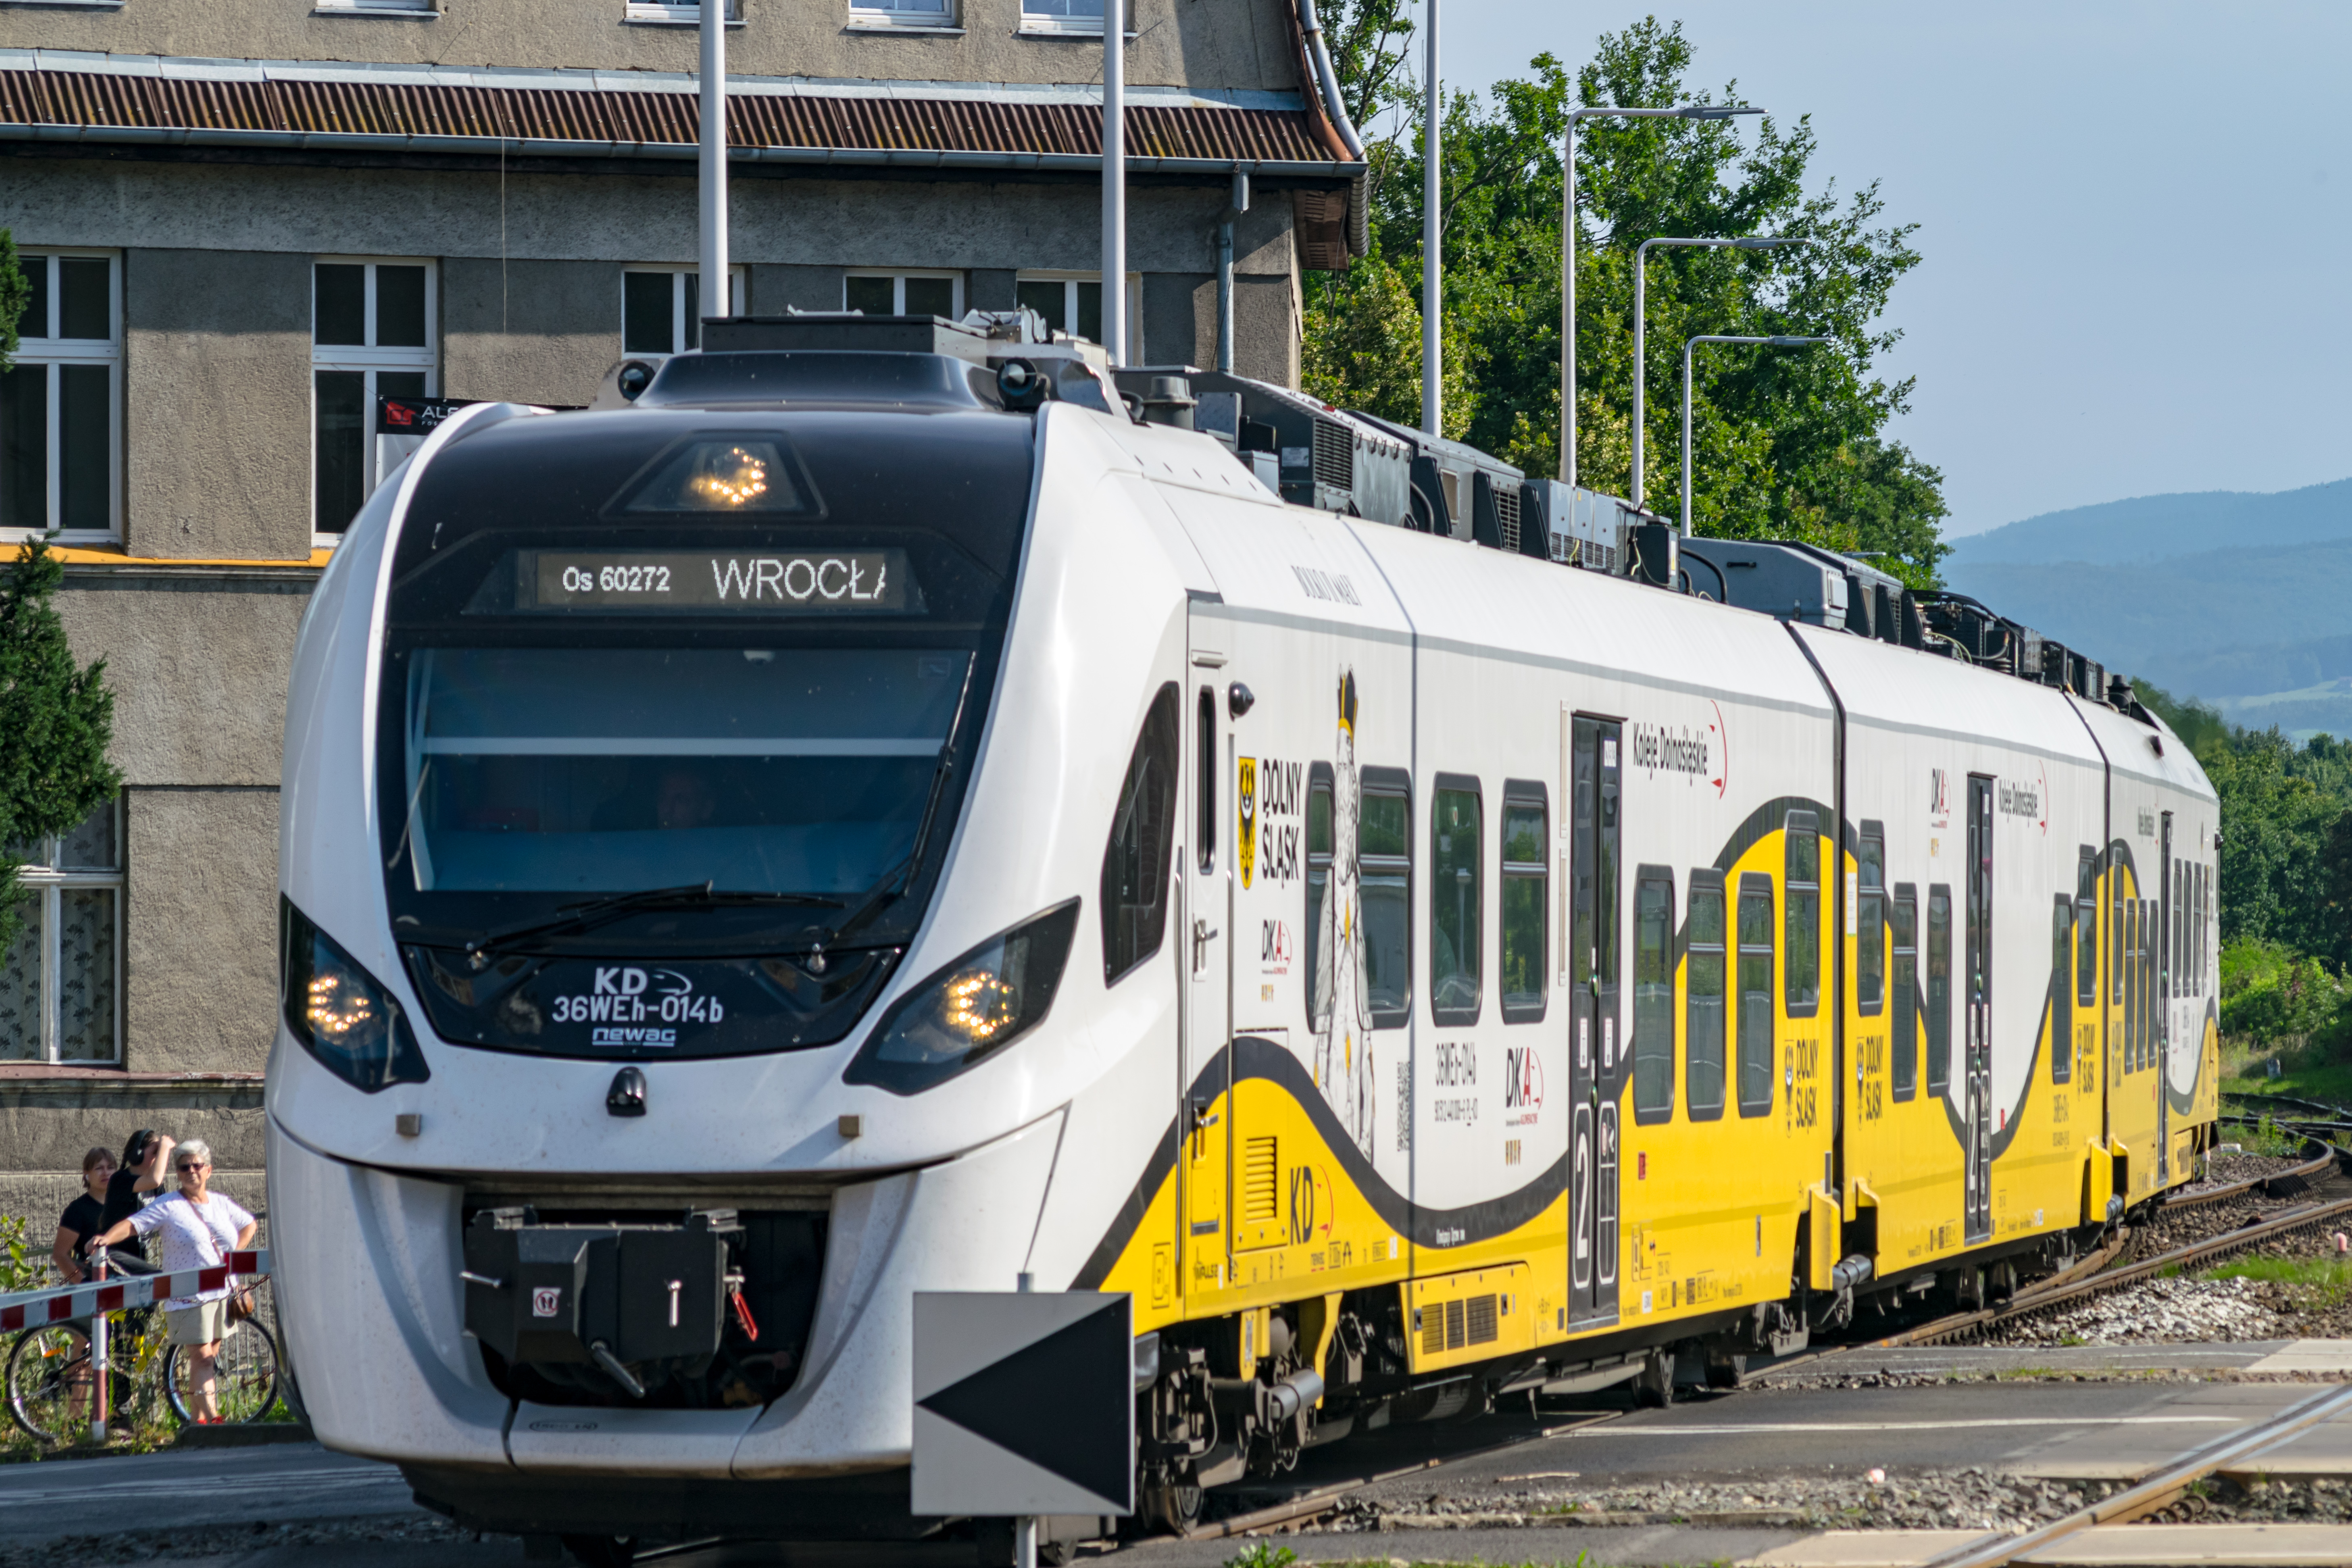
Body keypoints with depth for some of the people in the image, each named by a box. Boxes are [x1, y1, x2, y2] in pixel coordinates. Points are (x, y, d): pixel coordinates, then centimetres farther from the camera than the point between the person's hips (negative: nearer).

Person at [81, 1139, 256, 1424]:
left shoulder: (221, 1203, 10)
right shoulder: (168, 1207, -5)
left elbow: (249, 1224, 25)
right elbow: (133, 1224, -14)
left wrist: (236, 1253, 8)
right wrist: (107, 1238, -33)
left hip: (222, 1293, 5)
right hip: (189, 1296, -5)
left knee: (208, 1358, 8)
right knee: (202, 1358, -11)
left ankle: (199, 1419, 13)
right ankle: (212, 1418, -15)